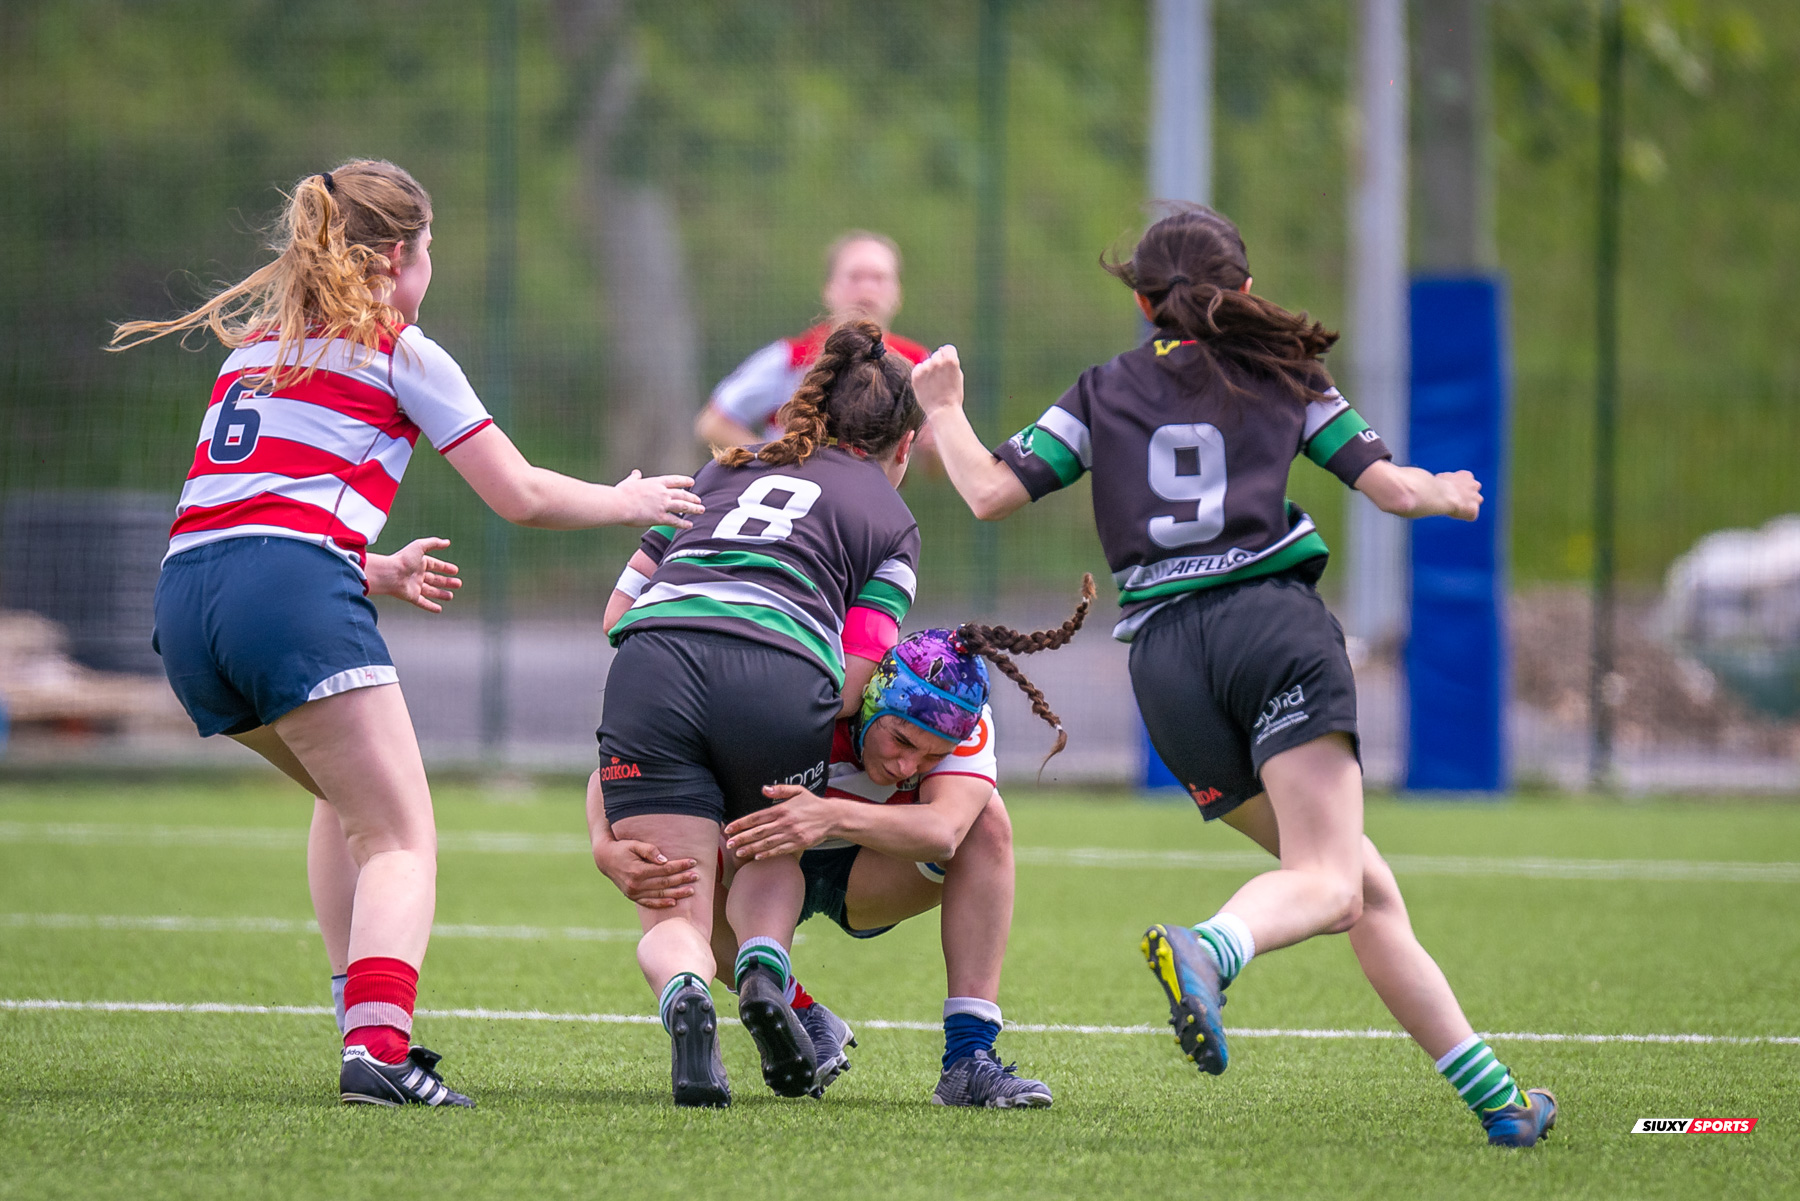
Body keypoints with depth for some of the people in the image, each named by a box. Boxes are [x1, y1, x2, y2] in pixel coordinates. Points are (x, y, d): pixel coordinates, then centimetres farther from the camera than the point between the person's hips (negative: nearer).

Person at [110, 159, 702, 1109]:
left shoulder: (254, 344, 27)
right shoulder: (396, 351, 8)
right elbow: (520, 495, 11)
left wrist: (378, 572, 38)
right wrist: (626, 502, 28)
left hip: (184, 599, 7)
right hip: (293, 591, -7)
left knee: (349, 797, 29)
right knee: (402, 840, -5)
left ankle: (362, 1019, 20)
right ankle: (377, 1042, -29)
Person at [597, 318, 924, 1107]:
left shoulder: (722, 470, 33)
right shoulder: (891, 521, 23)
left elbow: (618, 610, 29)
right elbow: (852, 680, 8)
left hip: (650, 657, 2)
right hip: (781, 674, -2)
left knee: (671, 917, 4)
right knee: (772, 851, 28)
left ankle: (683, 994, -31)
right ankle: (764, 964, -4)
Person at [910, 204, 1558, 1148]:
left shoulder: (1103, 393, 18)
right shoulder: (1281, 375, 15)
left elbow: (989, 492, 11)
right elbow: (1392, 486, 15)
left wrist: (945, 412, 30)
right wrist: (1447, 495, 37)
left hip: (1163, 656, 3)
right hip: (1272, 619, -3)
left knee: (1366, 888, 9)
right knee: (1329, 882, -17)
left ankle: (1493, 1095, 5)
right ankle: (1205, 949, -50)